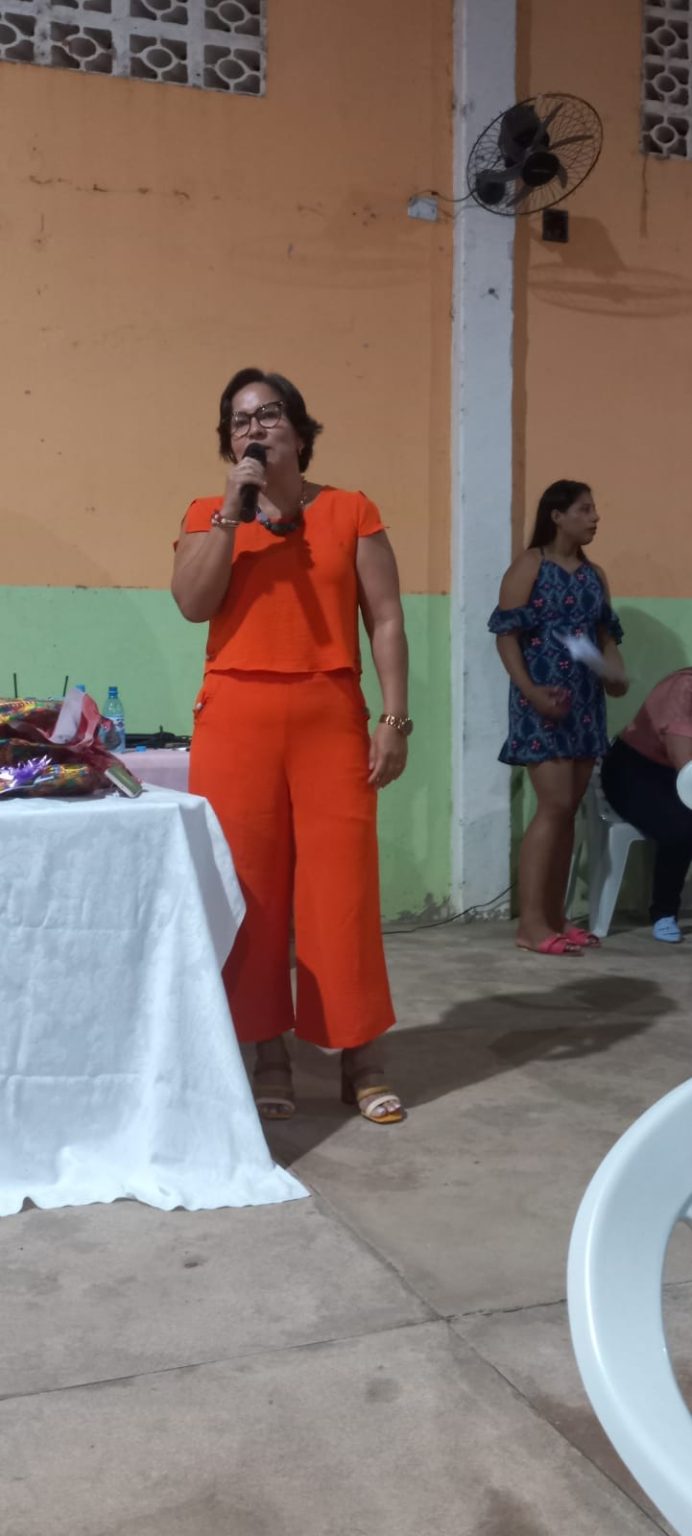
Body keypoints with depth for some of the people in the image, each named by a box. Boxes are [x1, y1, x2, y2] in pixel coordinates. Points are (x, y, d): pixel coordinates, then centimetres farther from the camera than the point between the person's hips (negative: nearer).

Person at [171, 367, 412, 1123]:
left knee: (342, 883, -2)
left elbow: (386, 620, 4)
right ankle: (269, 1054, 13)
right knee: (247, 885, 2)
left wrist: (395, 717, -4)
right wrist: (233, 511, -10)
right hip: (236, 718, 1)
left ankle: (361, 1059, 9)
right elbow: (193, 604, -7)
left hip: (331, 718, -1)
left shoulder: (352, 511, 7)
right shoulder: (208, 515, 9)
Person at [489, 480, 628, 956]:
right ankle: (531, 923, -7)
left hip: (586, 702, 7)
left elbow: (606, 635, 16)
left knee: (569, 810, 7)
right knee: (555, 805, -12)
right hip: (544, 702, -7)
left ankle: (554, 916, 13)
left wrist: (616, 674, -5)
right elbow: (507, 635, -10)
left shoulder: (595, 574, 14)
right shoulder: (529, 567, -5)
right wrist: (529, 690, -21)